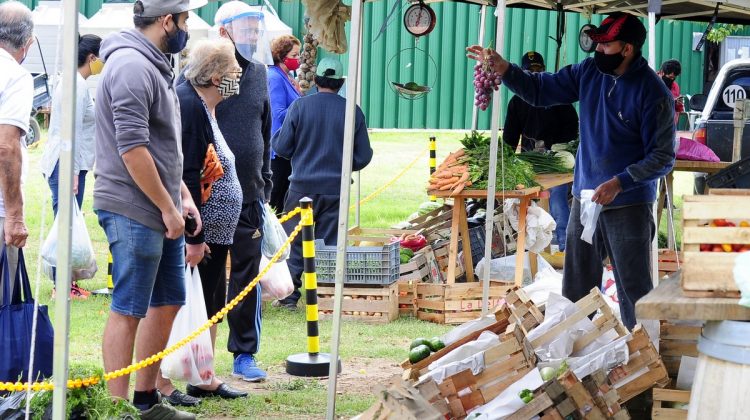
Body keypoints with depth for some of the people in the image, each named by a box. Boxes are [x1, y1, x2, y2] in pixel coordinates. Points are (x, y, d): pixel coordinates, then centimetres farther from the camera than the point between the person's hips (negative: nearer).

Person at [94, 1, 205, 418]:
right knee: (128, 311, -5)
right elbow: (132, 150, -22)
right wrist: (167, 207, -16)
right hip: (135, 212, -10)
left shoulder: (154, 66, 16)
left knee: (168, 302, 15)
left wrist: (183, 195, 15)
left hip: (161, 212, 10)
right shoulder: (131, 66, -16)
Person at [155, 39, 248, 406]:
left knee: (210, 308, 15)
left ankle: (204, 379, 25)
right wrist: (193, 238, -24)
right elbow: (185, 177, -23)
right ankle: (161, 386, 4)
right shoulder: (189, 107, -18)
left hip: (214, 233, 10)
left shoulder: (203, 107, 14)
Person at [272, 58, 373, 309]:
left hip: (303, 187, -1)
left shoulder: (300, 106, -6)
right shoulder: (352, 111, -1)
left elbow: (281, 147, -2)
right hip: (336, 189, 1)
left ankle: (289, 296, 7)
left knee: (294, 244, 8)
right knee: (329, 246, 8)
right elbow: (363, 156, 4)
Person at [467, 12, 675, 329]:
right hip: (585, 198, 6)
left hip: (629, 205, -6)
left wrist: (619, 183, -22)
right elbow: (540, 90, 10)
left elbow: (662, 158, -13)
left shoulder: (653, 94, -15)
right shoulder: (590, 71, 2)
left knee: (634, 290, -3)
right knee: (576, 290, 13)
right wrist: (502, 68, -3)